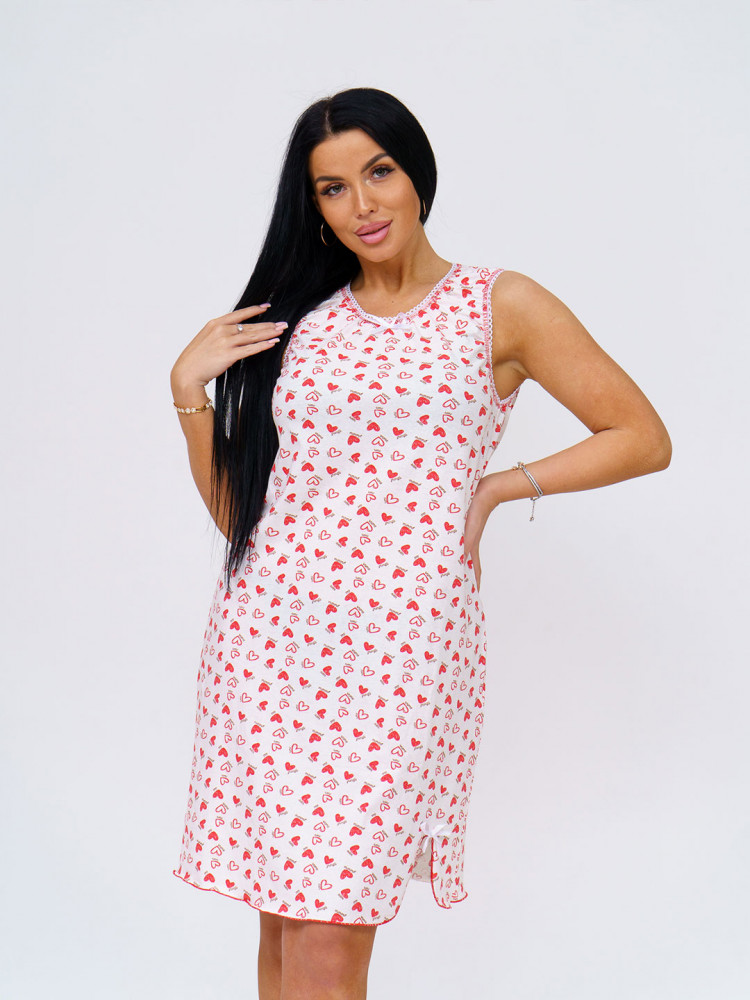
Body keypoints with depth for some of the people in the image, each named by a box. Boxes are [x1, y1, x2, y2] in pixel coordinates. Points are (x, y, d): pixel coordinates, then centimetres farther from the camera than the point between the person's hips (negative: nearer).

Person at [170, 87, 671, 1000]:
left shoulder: (500, 307, 4)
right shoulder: (294, 322, 13)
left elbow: (643, 437, 6)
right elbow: (235, 511, 13)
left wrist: (498, 486, -1)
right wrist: (187, 388, 2)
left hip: (400, 644, -3)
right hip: (269, 631, 4)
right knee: (281, 924, 9)